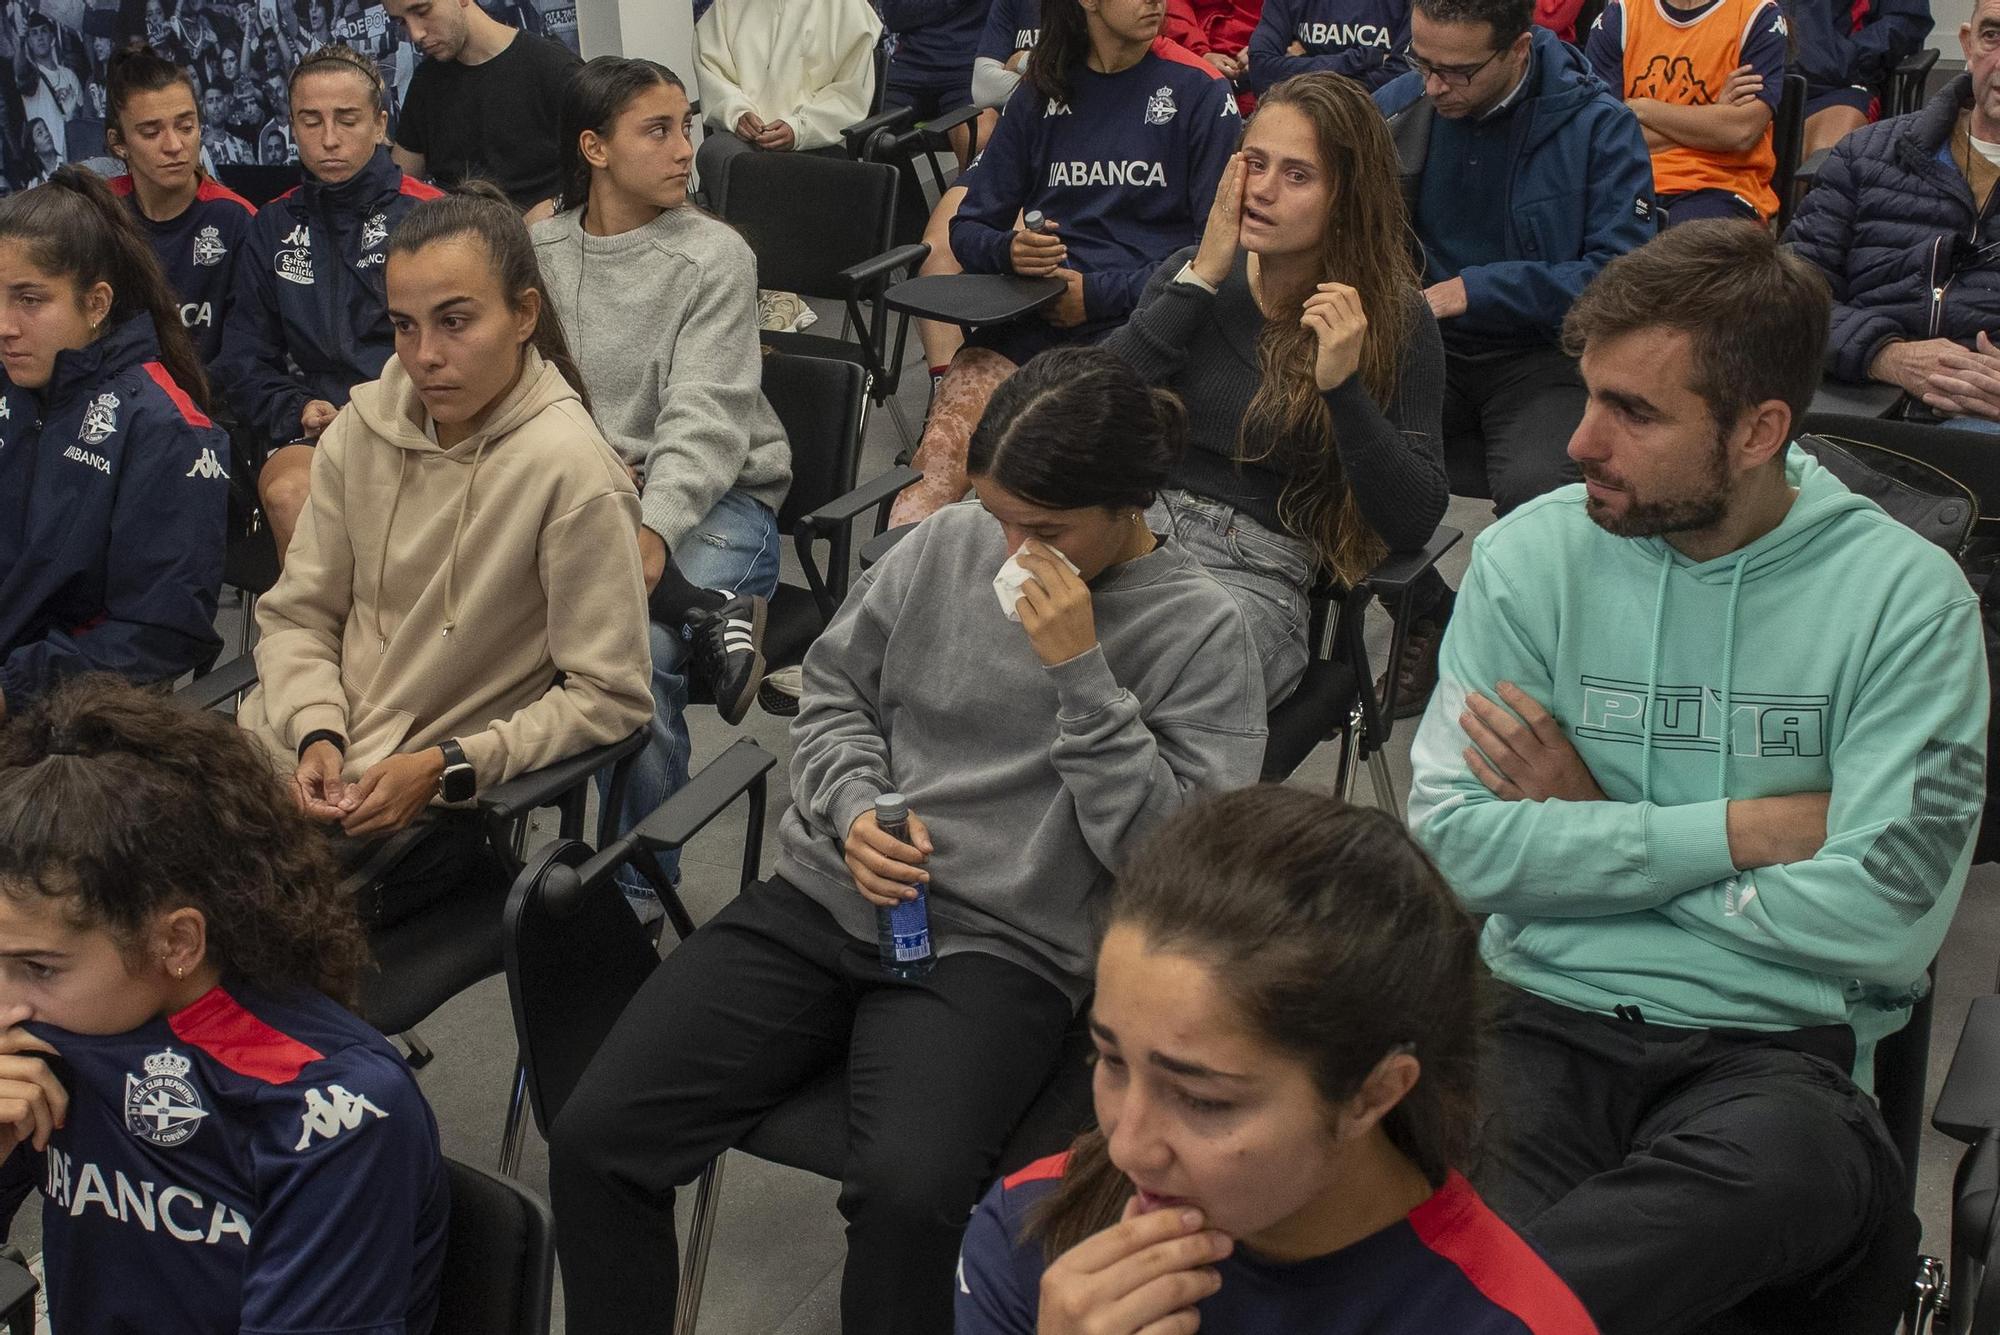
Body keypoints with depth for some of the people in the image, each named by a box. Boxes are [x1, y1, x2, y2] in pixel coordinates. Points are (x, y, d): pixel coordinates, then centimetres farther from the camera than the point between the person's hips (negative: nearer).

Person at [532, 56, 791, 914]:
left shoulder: (714, 256, -6)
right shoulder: (539, 252, 6)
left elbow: (706, 419, -15)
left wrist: (652, 536, -30)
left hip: (718, 494, -3)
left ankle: (639, 884, -11)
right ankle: (710, 618, -22)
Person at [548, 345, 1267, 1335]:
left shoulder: (1199, 633, -3)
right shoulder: (950, 544, 6)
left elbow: (1164, 850, -9)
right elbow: (832, 691, 17)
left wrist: (1080, 670, -15)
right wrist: (855, 809, -3)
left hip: (999, 949, -4)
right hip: (822, 900, 4)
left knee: (905, 1195, -34)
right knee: (594, 1138, -13)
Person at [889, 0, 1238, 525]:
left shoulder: (1201, 91, 6)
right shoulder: (1042, 94, 16)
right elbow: (968, 230, 19)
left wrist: (1100, 294, -8)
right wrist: (1009, 250, -6)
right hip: (1031, 319, 4)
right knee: (943, 448, -27)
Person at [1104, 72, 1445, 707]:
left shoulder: (1392, 317, 0)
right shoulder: (1194, 271, 11)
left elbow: (1416, 520, -6)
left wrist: (1344, 386, -18)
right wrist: (1201, 279, -6)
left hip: (1259, 571, -3)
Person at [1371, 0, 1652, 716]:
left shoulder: (1598, 125, -7)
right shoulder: (1396, 107, 3)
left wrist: (1473, 291, -20)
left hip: (1541, 353, -3)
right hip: (1420, 348, 3)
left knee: (1539, 487, -34)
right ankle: (1427, 619, 1)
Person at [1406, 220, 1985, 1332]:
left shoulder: (1906, 595, -3)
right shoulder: (1533, 554, 3)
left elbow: (1887, 921, -11)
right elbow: (1456, 842, -7)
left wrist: (1595, 829, -5)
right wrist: (1744, 829, -8)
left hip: (1776, 1043, 0)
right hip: (1545, 1023, 0)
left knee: (1777, 1174, -37)